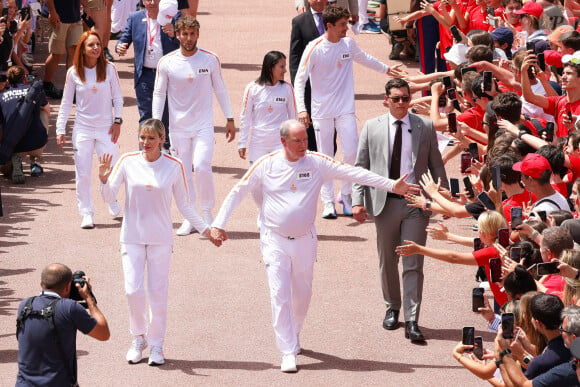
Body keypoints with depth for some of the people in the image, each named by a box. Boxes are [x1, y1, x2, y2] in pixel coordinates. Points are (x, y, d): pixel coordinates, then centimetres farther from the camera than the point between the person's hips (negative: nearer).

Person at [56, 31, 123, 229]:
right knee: (82, 173, -2)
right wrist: (60, 129, 2)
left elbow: (117, 97, 6)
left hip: (106, 128, 0)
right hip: (82, 128, 0)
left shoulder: (109, 69, -2)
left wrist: (117, 121, -3)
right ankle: (86, 213, 8)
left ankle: (113, 204, 27)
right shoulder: (73, 73, -1)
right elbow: (66, 103, 5)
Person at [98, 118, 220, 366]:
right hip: (132, 237, 0)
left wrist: (205, 229, 0)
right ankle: (138, 339, 16)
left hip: (160, 239, 0)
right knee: (133, 290, -7)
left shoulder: (173, 166, -2)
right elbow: (109, 197, -2)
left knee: (158, 293, 0)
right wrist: (104, 180, -21)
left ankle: (156, 345, 15)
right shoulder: (128, 162, -2)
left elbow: (184, 205, 5)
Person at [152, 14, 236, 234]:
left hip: (203, 125, -1)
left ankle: (207, 212, 1)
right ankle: (189, 219, 14)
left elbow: (220, 89, 9)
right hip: (178, 127, 1)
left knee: (201, 166, -17)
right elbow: (159, 94, 4)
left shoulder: (211, 60, -1)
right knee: (182, 173, 3)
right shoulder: (166, 63, -2)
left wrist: (229, 119, 9)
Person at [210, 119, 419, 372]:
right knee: (279, 295, -10)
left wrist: (391, 185, -10)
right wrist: (218, 224, -4)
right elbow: (237, 193, 1)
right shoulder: (266, 165, -6)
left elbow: (354, 173, -6)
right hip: (275, 240, -2)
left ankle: (293, 337, 38)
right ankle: (288, 353, -8)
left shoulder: (316, 163, -4)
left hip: (305, 240, 2)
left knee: (302, 294, 13)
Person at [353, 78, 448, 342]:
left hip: (416, 203, -1)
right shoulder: (372, 128, 5)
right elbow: (361, 167, 5)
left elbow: (436, 165, 9)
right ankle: (392, 308, 31)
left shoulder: (425, 127, 4)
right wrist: (357, 201, -5)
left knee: (413, 264, -5)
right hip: (385, 202, 1)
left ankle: (411, 320, -5)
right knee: (387, 262, 12)